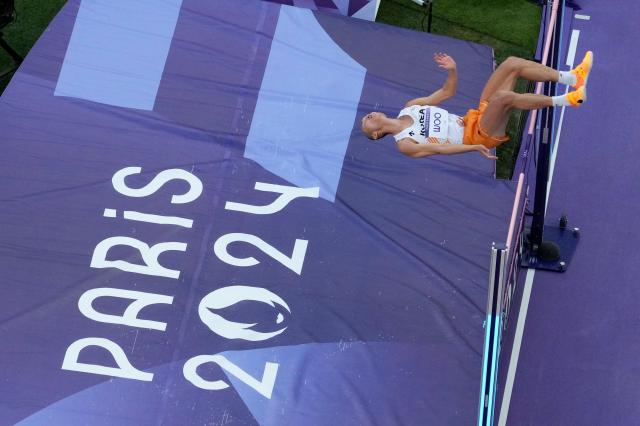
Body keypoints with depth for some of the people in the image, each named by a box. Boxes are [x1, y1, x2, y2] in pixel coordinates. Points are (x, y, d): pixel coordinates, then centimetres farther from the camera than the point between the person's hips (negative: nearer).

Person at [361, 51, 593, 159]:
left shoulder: (409, 108, 14)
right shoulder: (404, 144, -9)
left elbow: (447, 92, 17)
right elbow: (439, 148, -19)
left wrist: (452, 70, -3)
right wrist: (475, 148, -30)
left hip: (474, 118, 8)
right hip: (479, 135, -8)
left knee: (512, 64, -6)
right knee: (503, 96, -38)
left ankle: (571, 77, -12)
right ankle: (565, 100, -29)